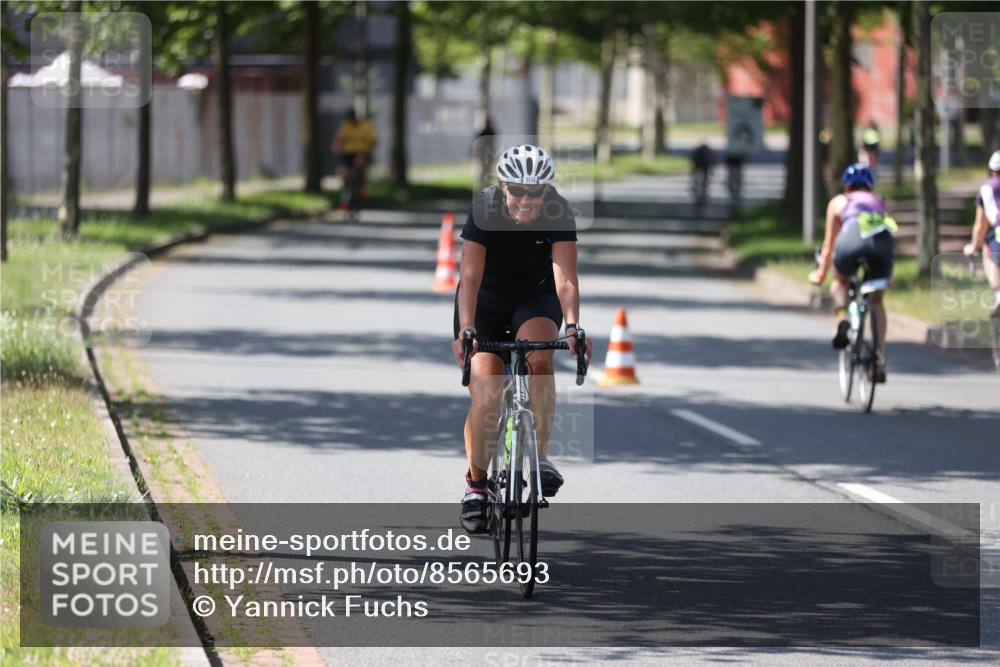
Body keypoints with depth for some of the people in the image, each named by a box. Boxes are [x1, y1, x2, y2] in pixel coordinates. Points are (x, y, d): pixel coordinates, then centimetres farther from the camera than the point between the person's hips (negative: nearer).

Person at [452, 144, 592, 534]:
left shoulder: (558, 214, -23)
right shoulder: (484, 210, -26)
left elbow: (565, 277, -31)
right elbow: (470, 276, -33)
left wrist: (573, 326, -47)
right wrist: (465, 331, -46)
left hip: (535, 298, 1)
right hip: (486, 302, -1)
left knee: (539, 358, -31)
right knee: (485, 398, -12)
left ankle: (539, 456, -19)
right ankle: (476, 484, 7)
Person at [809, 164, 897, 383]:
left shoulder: (838, 202, 31)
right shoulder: (879, 202, 38)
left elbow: (829, 243, 36)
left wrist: (820, 273, 50)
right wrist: (889, 276, 57)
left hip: (853, 241, -2)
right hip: (883, 242, 2)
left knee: (840, 281, 31)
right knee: (877, 301, 20)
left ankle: (842, 319, 3)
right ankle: (880, 359, 9)